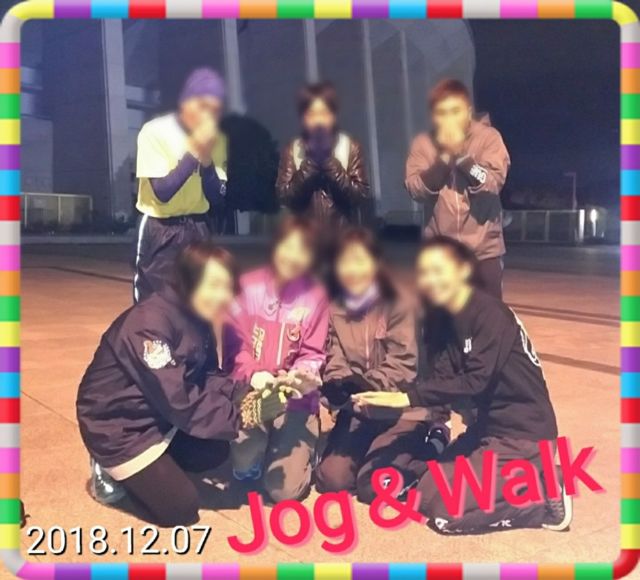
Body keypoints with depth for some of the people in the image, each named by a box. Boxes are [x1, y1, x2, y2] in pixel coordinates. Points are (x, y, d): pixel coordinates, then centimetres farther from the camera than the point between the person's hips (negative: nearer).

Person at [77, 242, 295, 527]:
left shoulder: (197, 319, -3)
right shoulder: (149, 325, -32)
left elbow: (206, 377, -1)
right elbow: (179, 402, -31)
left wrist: (245, 395, -20)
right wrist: (244, 415, -28)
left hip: (158, 415, 9)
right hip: (117, 425, -8)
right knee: (180, 508, -6)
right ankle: (113, 470, 12)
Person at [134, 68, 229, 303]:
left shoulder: (216, 140, 1)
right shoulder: (155, 132, -13)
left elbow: (217, 199, -2)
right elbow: (163, 192, -20)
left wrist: (206, 160, -17)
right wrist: (194, 153, -25)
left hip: (199, 230, 5)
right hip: (160, 233, -5)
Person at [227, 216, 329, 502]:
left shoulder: (315, 295, -6)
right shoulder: (248, 286, -5)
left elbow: (312, 355, -4)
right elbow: (235, 343, -7)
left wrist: (303, 375, -26)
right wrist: (252, 374, -25)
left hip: (295, 397, 0)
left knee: (285, 490, -10)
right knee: (245, 467, -22)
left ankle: (303, 449, 25)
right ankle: (259, 446, 17)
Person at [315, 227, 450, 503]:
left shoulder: (398, 306, -14)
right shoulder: (333, 310, -3)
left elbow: (402, 367, -19)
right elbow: (334, 363, -5)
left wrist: (361, 385, -35)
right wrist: (337, 387, -29)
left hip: (401, 412, -4)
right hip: (359, 411, 4)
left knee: (373, 487, -16)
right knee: (330, 479, -11)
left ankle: (430, 447, 9)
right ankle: (375, 450, 17)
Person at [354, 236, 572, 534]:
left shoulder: (489, 313, -20)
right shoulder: (449, 320, 6)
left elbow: (475, 380, -27)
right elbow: (443, 376, -1)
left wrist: (409, 397, -26)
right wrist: (392, 396, -16)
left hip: (525, 432, -9)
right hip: (490, 425, 9)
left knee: (446, 513, -11)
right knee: (426, 496, 9)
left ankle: (545, 498, 1)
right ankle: (524, 483, 14)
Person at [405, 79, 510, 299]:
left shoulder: (488, 137, -5)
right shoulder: (423, 144, 1)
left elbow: (493, 183, -16)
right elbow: (416, 189, -11)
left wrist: (460, 154, -23)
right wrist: (444, 157, -20)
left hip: (484, 248, -1)